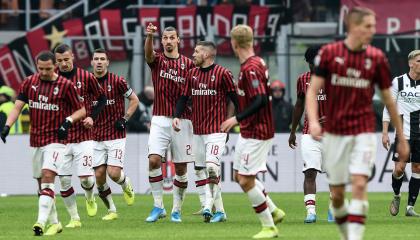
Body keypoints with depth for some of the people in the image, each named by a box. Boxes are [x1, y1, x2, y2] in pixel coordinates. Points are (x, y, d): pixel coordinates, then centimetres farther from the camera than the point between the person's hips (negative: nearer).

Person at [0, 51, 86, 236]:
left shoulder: (65, 85, -6)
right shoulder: (29, 82, 4)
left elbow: (81, 109, 1)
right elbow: (18, 106, 2)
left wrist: (68, 121, -17)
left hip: (56, 139, -5)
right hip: (35, 140, 5)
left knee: (47, 177, -20)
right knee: (41, 182, 10)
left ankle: (41, 222, -28)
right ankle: (54, 223, 22)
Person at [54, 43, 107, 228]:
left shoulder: (86, 77, -2)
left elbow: (102, 98, 9)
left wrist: (92, 117, -4)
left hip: (83, 137, -2)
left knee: (86, 178, -8)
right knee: (63, 181, -1)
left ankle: (90, 198, 27)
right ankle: (74, 218, 13)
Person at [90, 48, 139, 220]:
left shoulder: (117, 81, -8)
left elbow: (134, 100, 4)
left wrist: (125, 119, -6)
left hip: (116, 135, -3)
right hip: (96, 137, 3)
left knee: (113, 173, -13)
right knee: (99, 175, -2)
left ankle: (126, 185, 23)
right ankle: (111, 210, 14)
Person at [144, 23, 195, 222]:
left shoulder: (188, 64, 6)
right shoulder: (157, 60, 4)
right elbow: (148, 53, -20)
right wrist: (149, 35, -40)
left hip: (182, 121, 1)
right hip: (160, 119, -1)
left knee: (180, 167, 3)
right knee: (154, 160, -16)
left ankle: (176, 209, 15)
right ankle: (158, 206, -5)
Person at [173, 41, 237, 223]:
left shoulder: (222, 74, -7)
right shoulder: (192, 74, 11)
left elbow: (235, 98, -4)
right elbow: (184, 97, 13)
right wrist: (177, 116, -2)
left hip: (216, 130, -7)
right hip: (197, 130, 7)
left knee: (211, 167, -20)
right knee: (201, 171, 7)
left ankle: (208, 207, -19)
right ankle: (220, 211, 14)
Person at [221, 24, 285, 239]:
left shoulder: (250, 68, -20)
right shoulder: (257, 63, 10)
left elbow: (260, 101, -28)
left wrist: (237, 118, -23)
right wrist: (240, 120, 23)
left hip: (255, 133, -10)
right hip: (249, 131, 10)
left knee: (246, 180, -8)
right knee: (239, 176, 16)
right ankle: (274, 211, 23)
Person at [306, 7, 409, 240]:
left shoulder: (376, 58, 0)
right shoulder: (329, 53, -3)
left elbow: (388, 100, 9)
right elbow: (312, 91, -2)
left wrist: (402, 139, 12)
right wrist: (313, 121, -20)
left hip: (363, 131, 0)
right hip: (334, 132, 0)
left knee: (359, 184, -17)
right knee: (337, 193, 5)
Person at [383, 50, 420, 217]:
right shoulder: (398, 82, -1)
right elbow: (388, 108, 2)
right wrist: (385, 132, -3)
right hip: (404, 132, -3)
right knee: (399, 168, -11)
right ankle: (396, 196, 18)